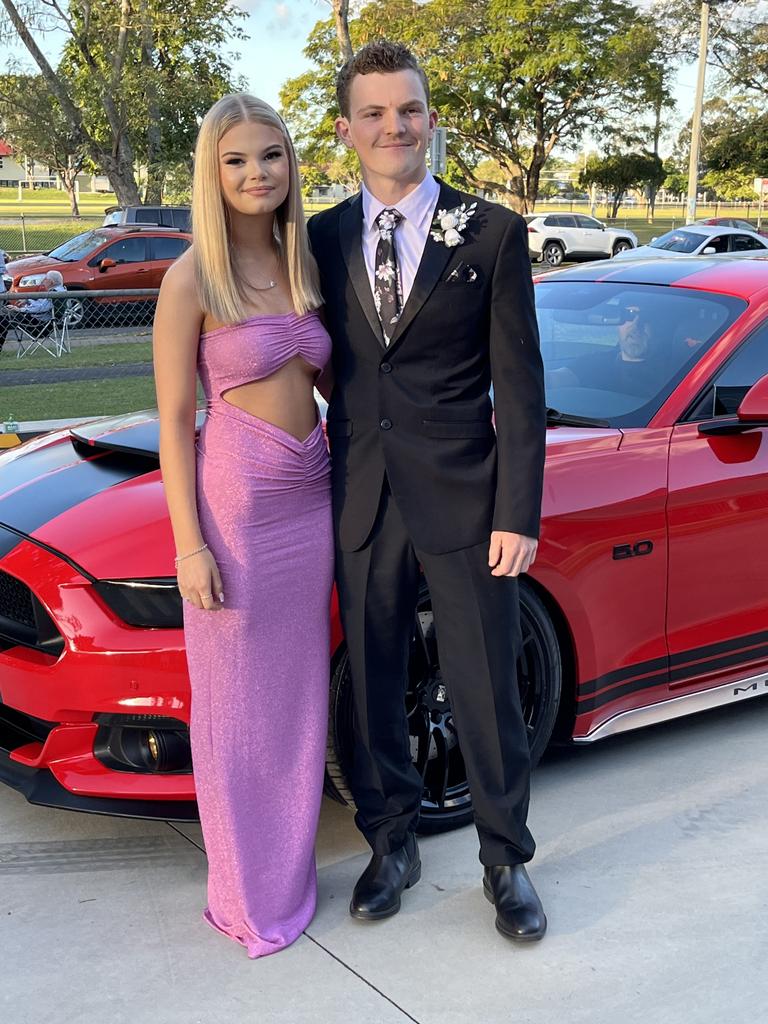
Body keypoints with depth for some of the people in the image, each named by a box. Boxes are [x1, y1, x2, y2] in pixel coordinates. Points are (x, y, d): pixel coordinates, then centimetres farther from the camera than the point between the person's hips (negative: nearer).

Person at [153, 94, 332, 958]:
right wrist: (189, 544, -13)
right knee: (237, 706, 7)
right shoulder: (192, 279, -10)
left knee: (299, 692, 15)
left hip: (310, 498, 6)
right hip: (234, 504, -6)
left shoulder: (303, 263, 7)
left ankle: (291, 871, 34)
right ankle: (245, 895, 25)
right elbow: (174, 421, -10)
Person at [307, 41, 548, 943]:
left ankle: (505, 861, 29)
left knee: (485, 695, 8)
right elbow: (322, 368, 8)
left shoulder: (493, 234, -2)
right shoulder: (323, 240, 5)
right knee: (372, 689, 14)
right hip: (360, 503, 3)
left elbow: (518, 384, -4)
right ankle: (391, 846, 35)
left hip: (464, 503, -2)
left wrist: (519, 513, -8)